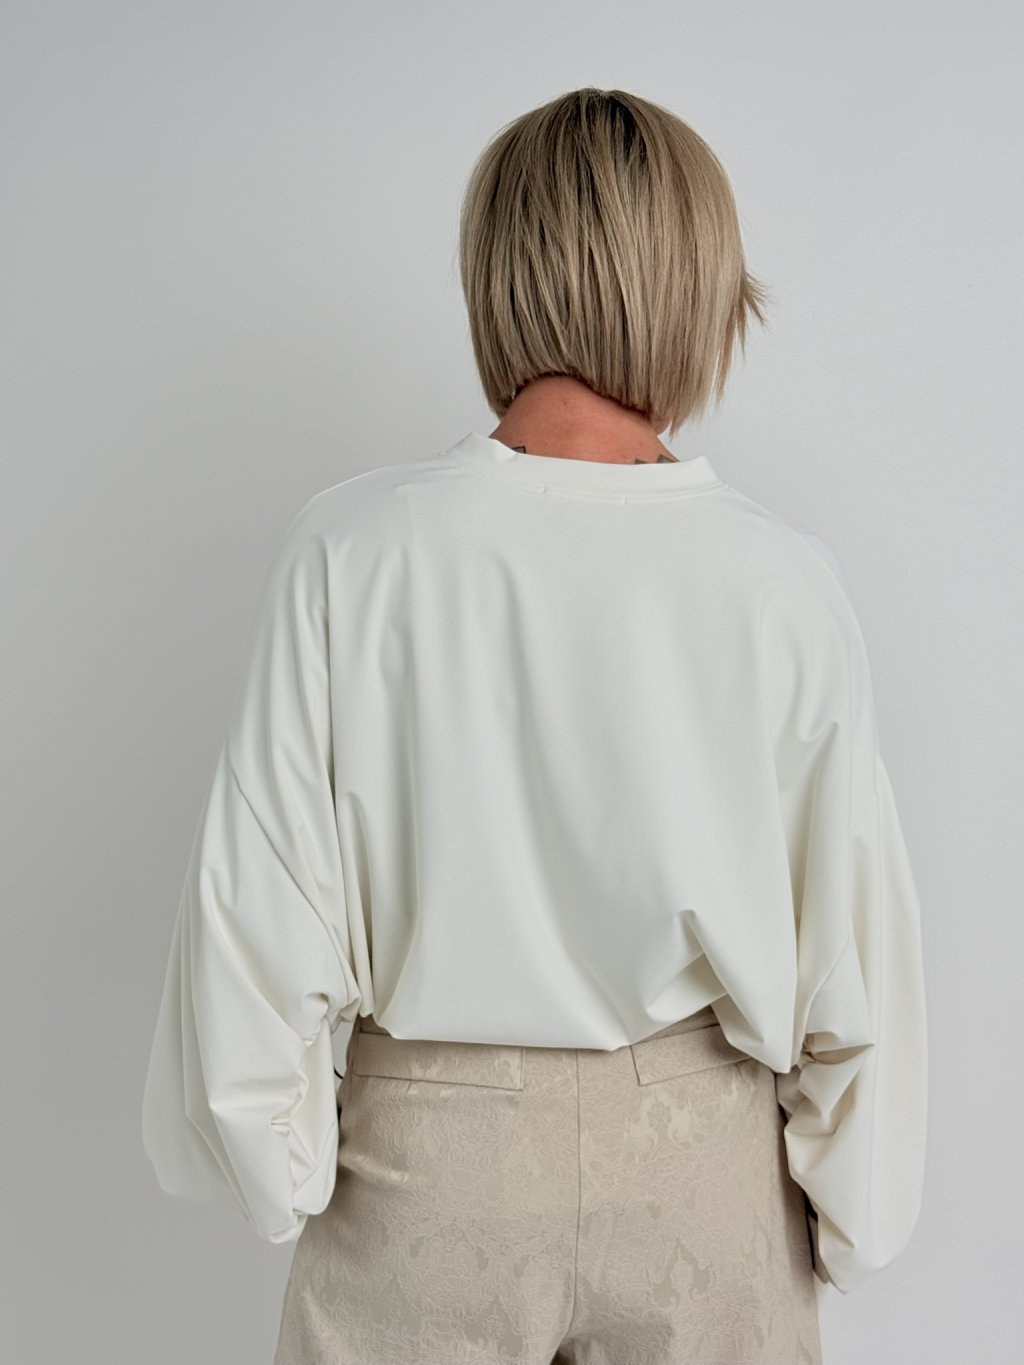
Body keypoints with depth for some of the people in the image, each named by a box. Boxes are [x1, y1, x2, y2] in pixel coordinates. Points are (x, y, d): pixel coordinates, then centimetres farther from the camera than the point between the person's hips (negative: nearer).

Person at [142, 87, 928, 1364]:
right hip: (699, 1161, 1)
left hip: (426, 1152, 0)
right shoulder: (783, 577, -14)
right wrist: (850, 1212, 10)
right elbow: (855, 930, -6)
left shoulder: (352, 548, -16)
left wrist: (276, 1164, 6)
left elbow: (261, 899, -11)